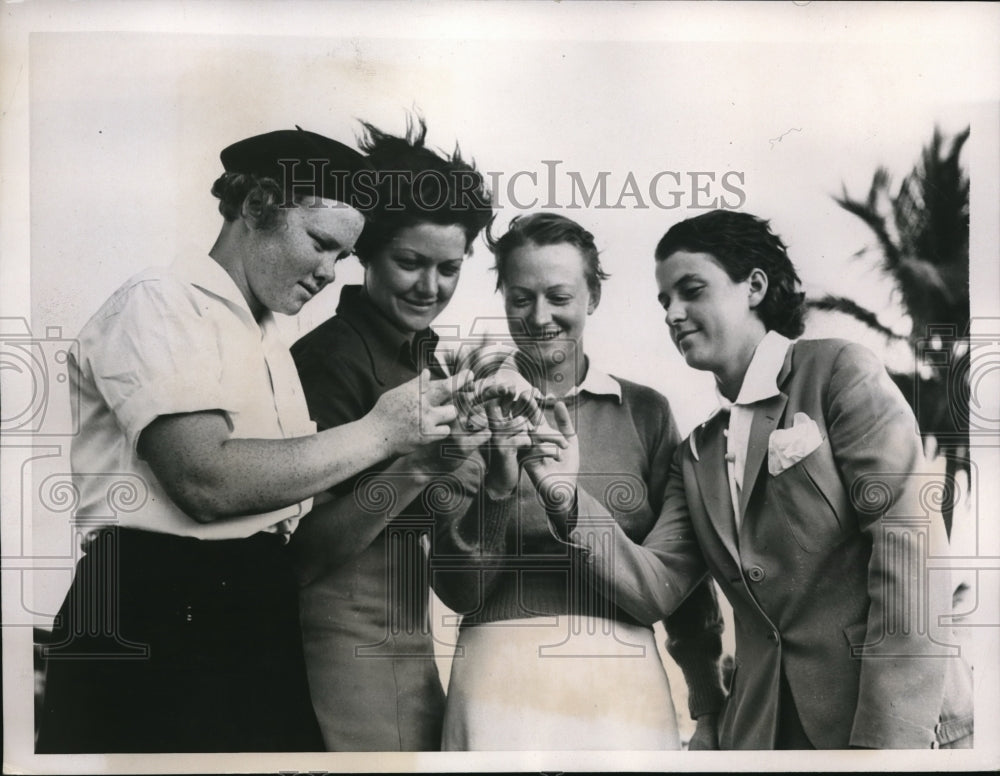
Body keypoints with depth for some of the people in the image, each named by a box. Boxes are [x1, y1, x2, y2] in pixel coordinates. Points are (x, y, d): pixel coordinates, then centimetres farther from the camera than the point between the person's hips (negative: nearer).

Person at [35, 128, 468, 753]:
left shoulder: (269, 340, 19)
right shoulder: (160, 303, -7)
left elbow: (300, 502, 11)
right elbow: (208, 481, -22)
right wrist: (378, 431, -17)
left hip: (263, 618, 8)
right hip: (160, 624, -8)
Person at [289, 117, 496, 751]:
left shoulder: (425, 358, 12)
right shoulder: (330, 354, -12)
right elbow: (307, 545, -17)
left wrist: (481, 453, -1)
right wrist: (421, 464, -25)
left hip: (411, 642, 8)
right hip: (345, 644, -7)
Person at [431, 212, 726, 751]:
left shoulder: (645, 410, 4)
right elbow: (457, 590, -1)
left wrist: (708, 707, -4)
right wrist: (498, 485, -15)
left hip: (622, 686, 1)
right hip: (502, 679, 0)